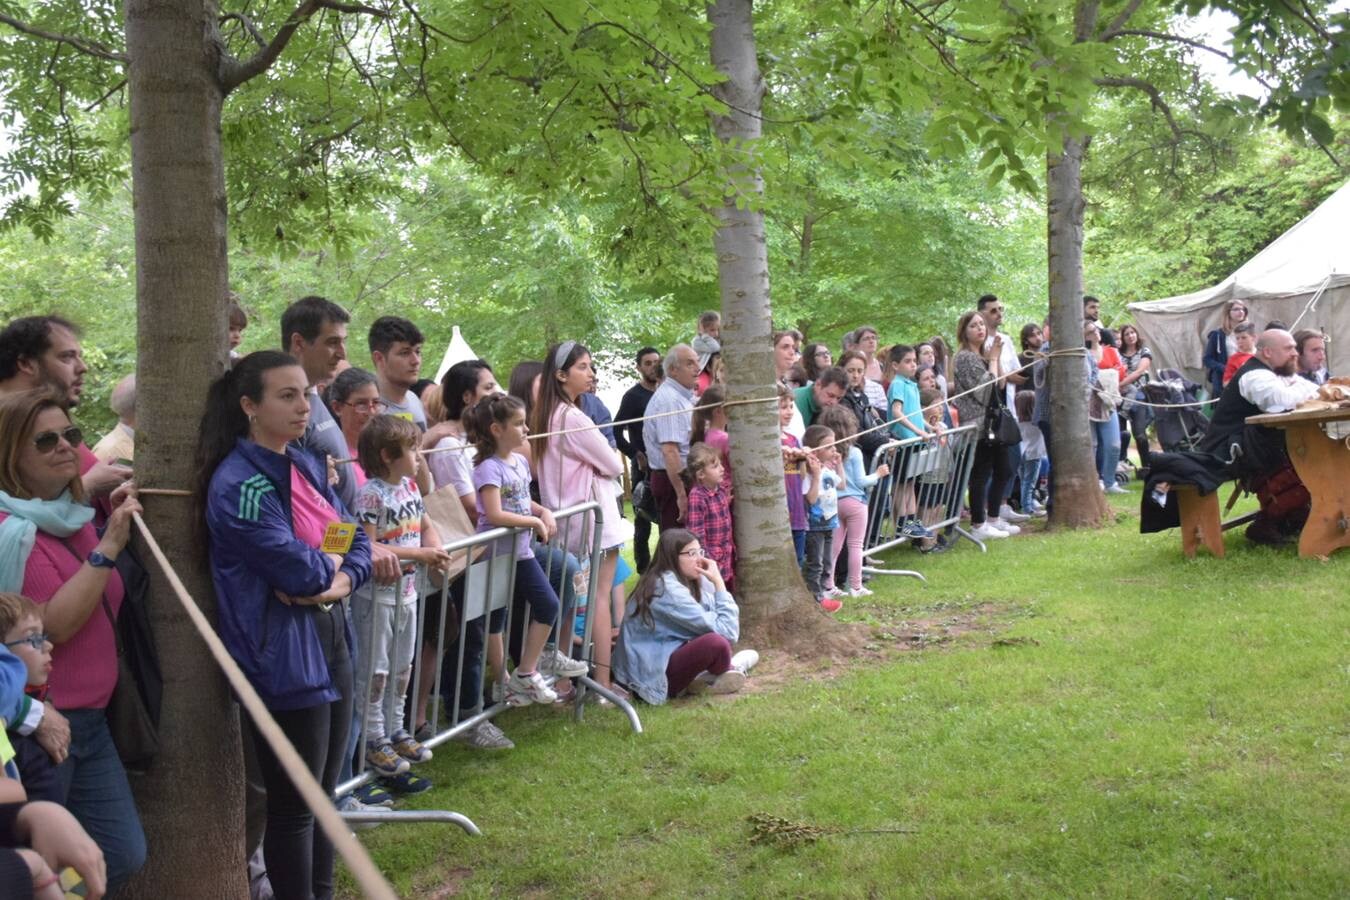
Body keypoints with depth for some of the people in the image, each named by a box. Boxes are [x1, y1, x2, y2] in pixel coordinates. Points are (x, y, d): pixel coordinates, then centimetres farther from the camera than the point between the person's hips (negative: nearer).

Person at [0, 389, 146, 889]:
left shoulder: (75, 517, 9)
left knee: (124, 856, 9)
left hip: (91, 720, 8)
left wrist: (116, 526, 7)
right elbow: (54, 625, -23)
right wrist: (108, 546, -24)